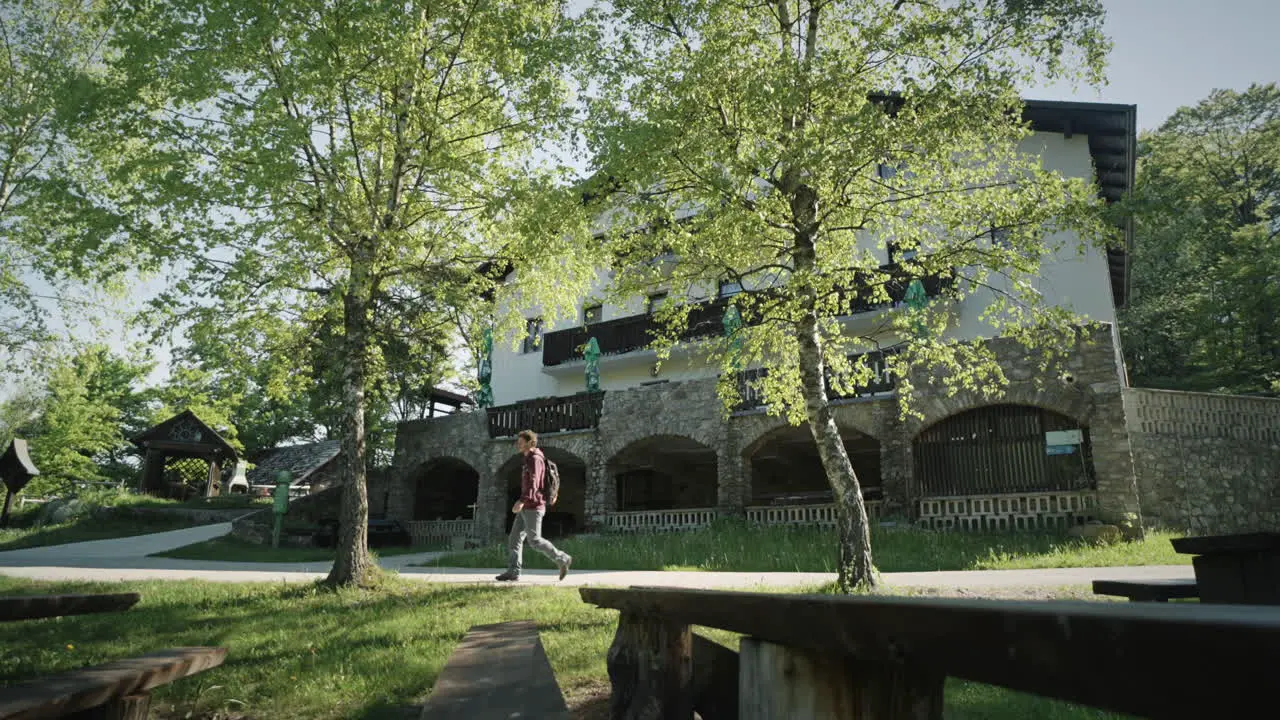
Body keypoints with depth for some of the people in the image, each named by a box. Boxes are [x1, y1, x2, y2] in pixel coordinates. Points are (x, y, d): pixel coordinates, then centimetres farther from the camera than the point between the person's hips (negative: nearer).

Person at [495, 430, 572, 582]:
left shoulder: (535, 459, -12)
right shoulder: (529, 460, 19)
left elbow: (533, 483, -25)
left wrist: (522, 501, -37)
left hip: (533, 507, -10)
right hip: (526, 508, 10)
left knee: (534, 540, -7)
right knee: (514, 538, 3)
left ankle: (562, 560, 2)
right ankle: (513, 572, 3)